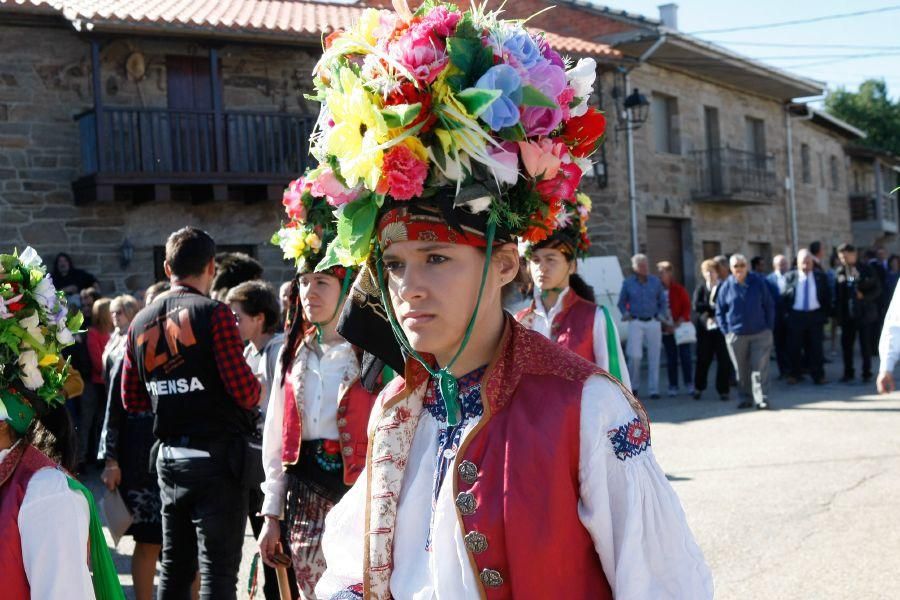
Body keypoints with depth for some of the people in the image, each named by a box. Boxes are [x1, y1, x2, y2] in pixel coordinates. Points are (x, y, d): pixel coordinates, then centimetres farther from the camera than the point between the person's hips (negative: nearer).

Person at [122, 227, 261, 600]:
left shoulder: (141, 322, 7)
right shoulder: (214, 314, -11)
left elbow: (132, 400, 11)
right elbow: (245, 391, -16)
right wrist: (256, 390, 6)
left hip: (170, 454, 6)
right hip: (217, 455, -6)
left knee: (174, 568, 15)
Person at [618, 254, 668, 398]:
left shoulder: (656, 282, 6)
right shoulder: (628, 283, 3)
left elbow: (663, 301, 13)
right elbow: (621, 302, 12)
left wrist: (661, 315, 0)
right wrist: (626, 314, -4)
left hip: (653, 323, 2)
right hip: (635, 323, -1)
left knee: (654, 358, 2)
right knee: (635, 356, -11)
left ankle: (654, 390, 7)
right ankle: (634, 385, 9)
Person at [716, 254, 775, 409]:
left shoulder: (758, 282, -1)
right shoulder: (726, 286, 1)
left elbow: (769, 306, 5)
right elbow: (719, 311, 8)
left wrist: (769, 327, 0)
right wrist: (725, 331, -1)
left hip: (760, 333, -1)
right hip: (736, 335, 1)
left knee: (760, 368, -6)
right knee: (741, 370, 8)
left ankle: (762, 398, -5)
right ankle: (746, 398, 18)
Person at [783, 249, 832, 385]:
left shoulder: (821, 277, 3)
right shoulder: (790, 277, -1)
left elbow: (826, 297, 7)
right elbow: (784, 297, 0)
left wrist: (825, 314, 1)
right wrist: (787, 313, -5)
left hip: (815, 315, 0)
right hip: (796, 316, 0)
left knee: (816, 347, 3)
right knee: (794, 347, 7)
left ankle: (818, 375, 10)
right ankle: (795, 374, 19)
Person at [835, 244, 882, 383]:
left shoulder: (866, 270, -3)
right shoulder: (840, 272, 3)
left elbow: (877, 289, -2)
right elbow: (838, 293, 2)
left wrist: (864, 296, -16)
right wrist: (838, 313, -7)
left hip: (864, 313, -2)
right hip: (847, 314, 2)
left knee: (865, 345, 4)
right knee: (846, 344, 4)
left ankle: (867, 373, 14)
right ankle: (848, 373, 17)